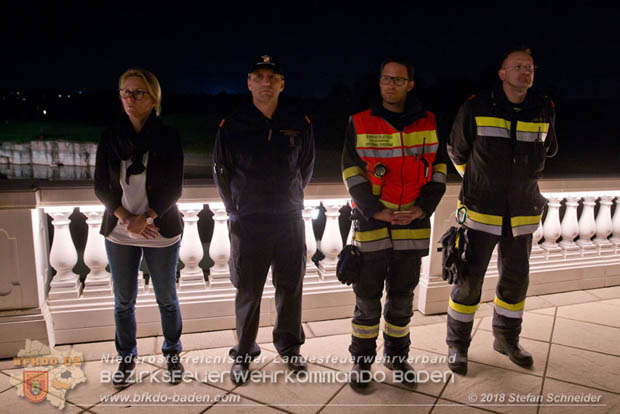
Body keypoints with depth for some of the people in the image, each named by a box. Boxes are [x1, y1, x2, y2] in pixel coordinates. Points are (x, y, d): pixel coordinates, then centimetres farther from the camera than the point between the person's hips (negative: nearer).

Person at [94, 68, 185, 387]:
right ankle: (126, 358, 30)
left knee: (166, 298, 9)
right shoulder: (110, 137, 3)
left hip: (161, 232, -2)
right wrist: (127, 218, -13)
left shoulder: (168, 137, -4)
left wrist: (144, 218, -17)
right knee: (123, 301, 11)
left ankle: (172, 353, 29)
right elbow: (101, 185, 1)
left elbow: (173, 188, -7)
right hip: (119, 233, 2)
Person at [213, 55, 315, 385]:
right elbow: (221, 172, 6)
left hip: (290, 219, 2)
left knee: (290, 287, 12)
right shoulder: (232, 126, -2)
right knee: (248, 291, 7)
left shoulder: (299, 125, 3)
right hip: (247, 222, -2)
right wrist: (236, 210, 8)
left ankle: (289, 345, 32)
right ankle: (244, 353, 25)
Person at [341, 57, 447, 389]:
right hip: (370, 224, -2)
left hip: (413, 225, 3)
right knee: (367, 297, 6)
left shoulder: (428, 123, 7)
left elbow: (438, 171, 8)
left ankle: (397, 355, 32)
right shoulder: (359, 123, -1)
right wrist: (377, 212, -14)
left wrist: (422, 208, -7)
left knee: (402, 296, 13)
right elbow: (352, 174, -5)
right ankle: (361, 360, 24)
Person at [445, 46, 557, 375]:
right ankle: (457, 345, 18)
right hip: (481, 213, -4)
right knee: (469, 280, 1)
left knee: (516, 280, 15)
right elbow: (456, 151, 8)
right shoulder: (476, 109, -7)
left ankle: (507, 339, 36)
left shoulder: (544, 111, 3)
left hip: (522, 214, 4)